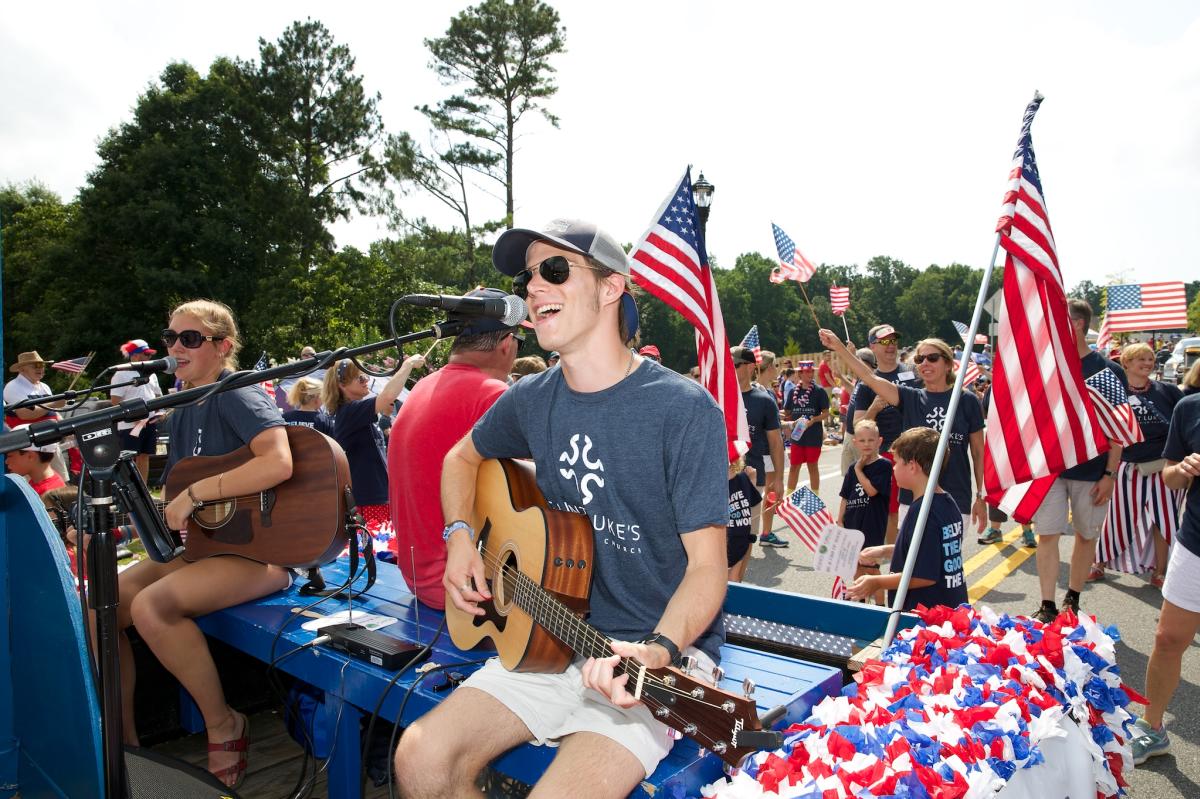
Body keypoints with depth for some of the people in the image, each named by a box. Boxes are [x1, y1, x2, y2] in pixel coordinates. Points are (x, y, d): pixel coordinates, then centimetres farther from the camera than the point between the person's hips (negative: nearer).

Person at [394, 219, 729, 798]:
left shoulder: (684, 410, -15)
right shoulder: (532, 400, 3)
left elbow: (706, 565, -15)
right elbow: (464, 457, 23)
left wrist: (659, 650, -33)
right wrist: (460, 537, 6)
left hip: (665, 652, -5)